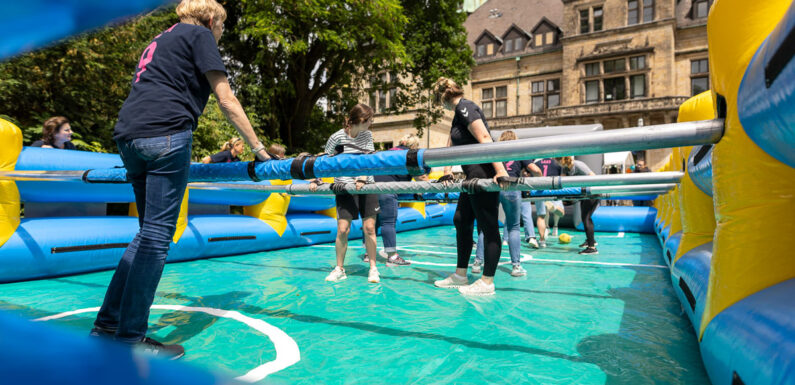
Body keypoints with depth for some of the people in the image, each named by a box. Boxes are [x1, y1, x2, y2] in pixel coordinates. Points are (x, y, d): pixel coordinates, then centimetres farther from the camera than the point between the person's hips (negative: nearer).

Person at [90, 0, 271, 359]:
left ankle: (107, 323, 19)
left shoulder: (161, 40, 33)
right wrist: (258, 148, 3)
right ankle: (129, 339, -2)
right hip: (165, 133, -9)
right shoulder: (199, 34, 8)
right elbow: (227, 100, 0)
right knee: (157, 235, -7)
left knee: (149, 231, 15)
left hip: (127, 134, 9)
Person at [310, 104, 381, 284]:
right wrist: (316, 180, -5)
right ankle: (339, 269, 12)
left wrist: (362, 179, -18)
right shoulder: (337, 137, -5)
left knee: (369, 227, -3)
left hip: (365, 185, 2)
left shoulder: (367, 135, 5)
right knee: (342, 229, -5)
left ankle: (373, 268, 10)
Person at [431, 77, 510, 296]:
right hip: (474, 175, 11)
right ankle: (460, 276, 23)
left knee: (488, 227, -4)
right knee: (461, 221, 13)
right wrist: (447, 173, 15)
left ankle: (487, 283, 5)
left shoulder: (464, 107, -11)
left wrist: (501, 171, -28)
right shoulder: (459, 113, 21)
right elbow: (451, 145, 24)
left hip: (484, 172, -11)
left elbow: (484, 138, -22)